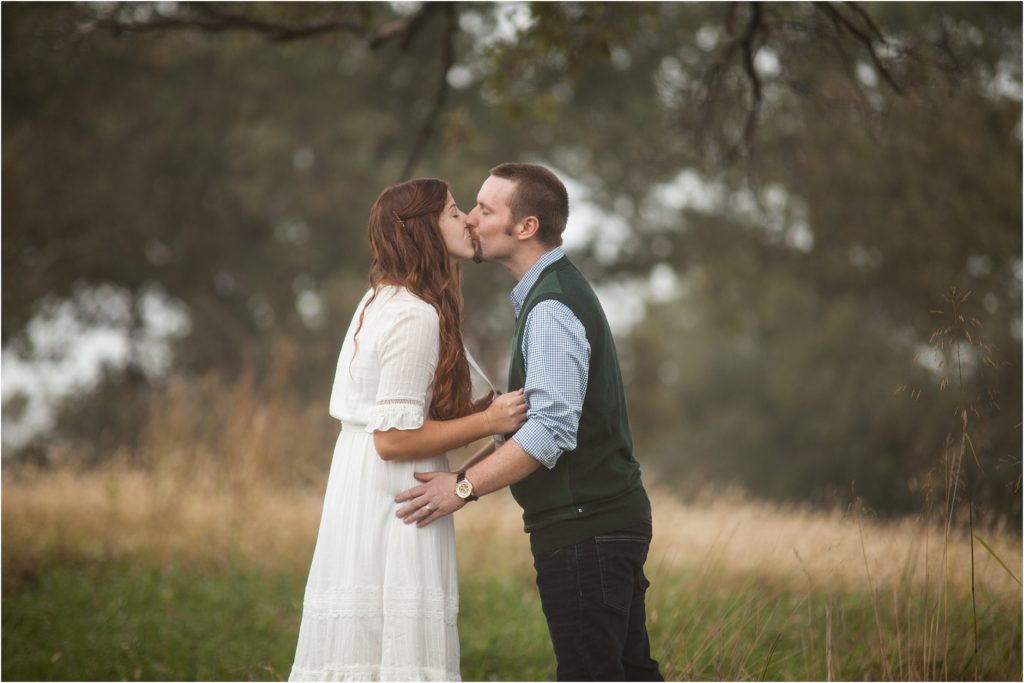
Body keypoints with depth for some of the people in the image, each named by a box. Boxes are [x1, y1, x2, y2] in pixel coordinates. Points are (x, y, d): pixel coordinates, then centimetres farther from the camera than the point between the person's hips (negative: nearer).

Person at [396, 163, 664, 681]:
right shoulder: (559, 292, 16)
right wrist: (469, 472, 14)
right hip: (611, 520, 10)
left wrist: (465, 487, -22)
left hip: (582, 530, -10)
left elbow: (552, 428, -26)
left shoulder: (551, 310, -17)